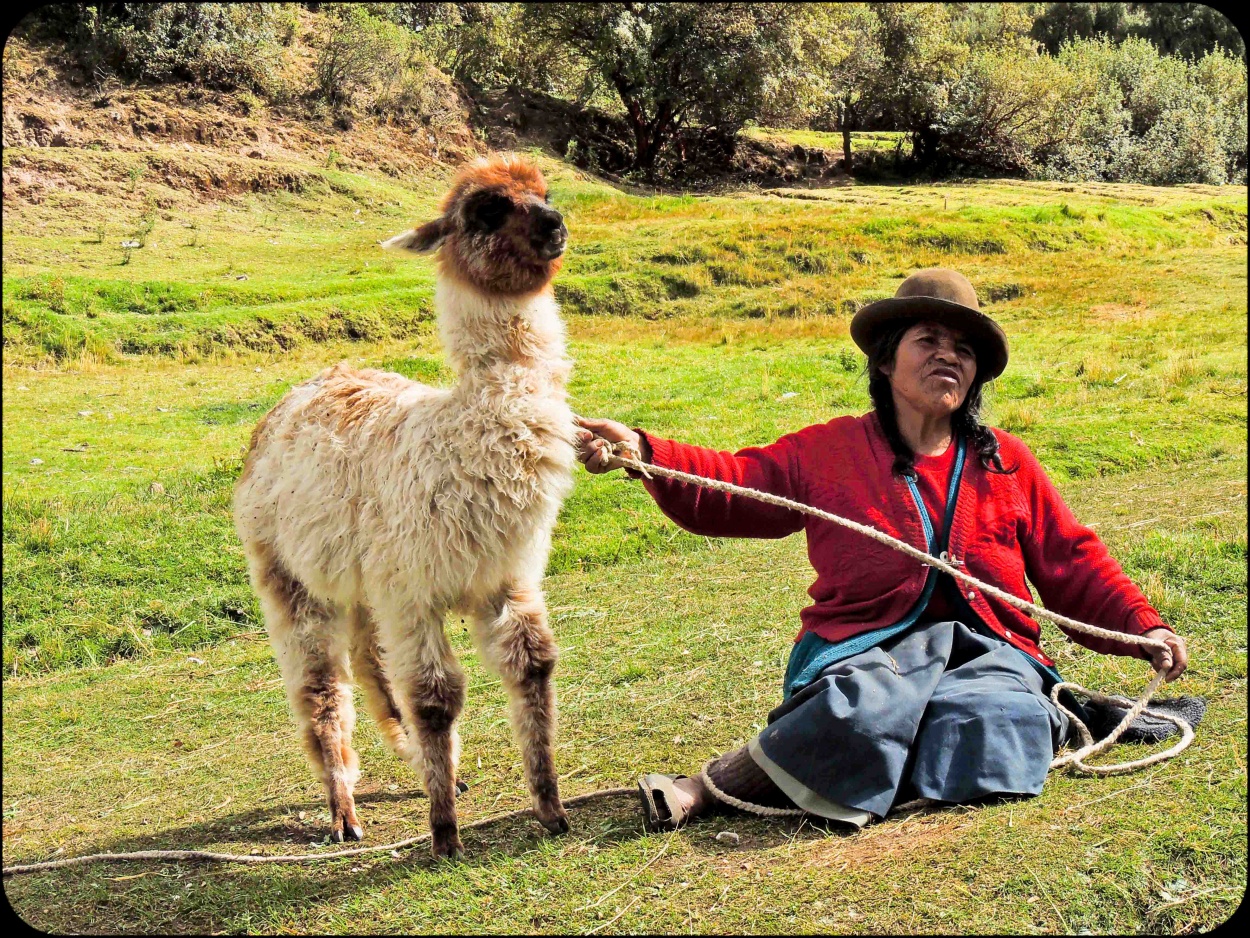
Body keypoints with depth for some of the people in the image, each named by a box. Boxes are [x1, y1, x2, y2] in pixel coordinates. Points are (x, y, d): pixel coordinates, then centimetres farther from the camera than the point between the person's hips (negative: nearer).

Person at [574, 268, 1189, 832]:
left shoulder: (1008, 464, 16)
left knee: (983, 726, -32)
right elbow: (729, 487, 1)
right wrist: (641, 452, -15)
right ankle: (703, 790, -28)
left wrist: (1143, 626, 6)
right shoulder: (829, 451, 10)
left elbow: (1074, 564, 20)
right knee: (870, 707, -37)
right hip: (867, 649, -3)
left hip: (988, 650, 3)